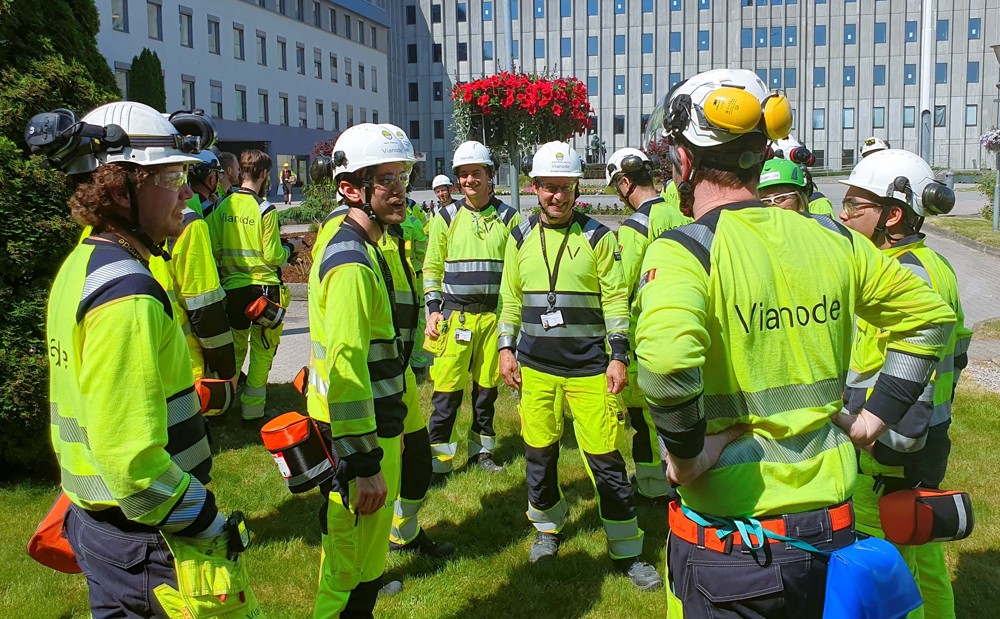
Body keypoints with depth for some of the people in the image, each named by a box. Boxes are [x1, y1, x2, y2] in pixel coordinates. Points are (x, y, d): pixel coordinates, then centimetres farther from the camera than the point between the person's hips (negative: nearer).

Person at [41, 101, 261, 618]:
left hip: (95, 520, 10)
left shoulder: (80, 266, 7)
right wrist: (211, 529, -17)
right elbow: (133, 459, -29)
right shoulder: (127, 295, -25)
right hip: (150, 544, -10)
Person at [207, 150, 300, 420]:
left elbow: (214, 250, 3)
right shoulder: (265, 209, -13)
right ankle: (252, 408, 10)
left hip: (231, 287, 5)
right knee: (262, 350, 7)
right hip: (262, 287, -5)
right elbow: (274, 256, -11)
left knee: (235, 347, 18)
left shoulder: (223, 205, 1)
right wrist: (290, 247, 8)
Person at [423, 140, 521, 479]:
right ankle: (439, 458, 7)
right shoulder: (446, 218, 4)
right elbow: (432, 268, 8)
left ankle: (481, 449, 26)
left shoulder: (509, 218, 4)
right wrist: (433, 309, -2)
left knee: (487, 386, 10)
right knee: (448, 388, -3)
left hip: (494, 314, 1)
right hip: (454, 314, -1)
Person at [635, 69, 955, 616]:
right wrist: (877, 416, 13)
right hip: (832, 530, 5)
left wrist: (687, 452, -20)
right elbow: (929, 315, 14)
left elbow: (665, 360, -36)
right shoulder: (830, 239, 1)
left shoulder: (685, 250, -16)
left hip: (725, 546, -5)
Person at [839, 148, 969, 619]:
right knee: (923, 561, 24)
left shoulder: (902, 276, -22)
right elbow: (955, 352, 19)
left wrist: (896, 460, -22)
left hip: (891, 456, -10)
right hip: (928, 443, 10)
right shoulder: (932, 265, 11)